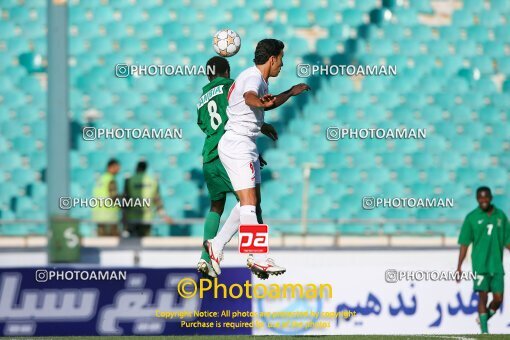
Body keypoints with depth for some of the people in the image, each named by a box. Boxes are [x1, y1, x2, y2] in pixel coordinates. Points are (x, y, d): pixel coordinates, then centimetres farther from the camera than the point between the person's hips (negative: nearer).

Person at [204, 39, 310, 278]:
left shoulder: (257, 78, 17)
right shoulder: (253, 77, -16)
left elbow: (265, 104, 40)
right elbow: (250, 97, -41)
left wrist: (291, 92, 50)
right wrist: (261, 101, -63)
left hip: (244, 145, 11)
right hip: (238, 144, -11)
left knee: (252, 202, 13)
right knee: (249, 202, -15)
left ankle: (217, 244, 18)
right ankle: (259, 257, -20)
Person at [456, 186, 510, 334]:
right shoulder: (472, 217, -1)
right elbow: (464, 244, 1)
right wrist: (459, 267, -2)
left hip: (497, 265, 3)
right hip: (480, 265, -3)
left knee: (498, 299, 0)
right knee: (483, 296, -9)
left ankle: (484, 319, 27)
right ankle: (484, 331, -4)